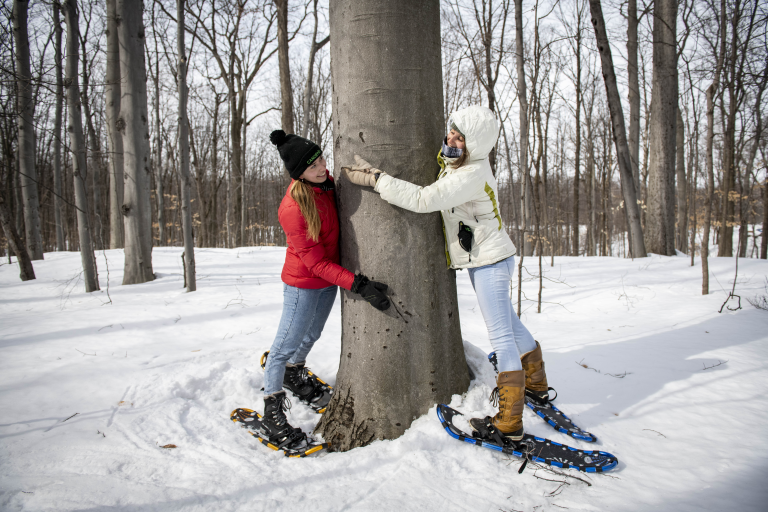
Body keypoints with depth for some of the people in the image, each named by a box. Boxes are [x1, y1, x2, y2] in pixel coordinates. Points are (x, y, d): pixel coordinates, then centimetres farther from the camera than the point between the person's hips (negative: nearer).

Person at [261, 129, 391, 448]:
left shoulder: (327, 183, -7)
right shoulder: (293, 209, -29)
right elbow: (316, 263, -27)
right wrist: (359, 285, -31)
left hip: (329, 279, 8)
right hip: (304, 283, -7)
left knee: (311, 335, 25)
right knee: (286, 345, 2)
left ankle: (294, 374, 51)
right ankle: (272, 412, 15)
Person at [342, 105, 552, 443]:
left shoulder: (471, 175, -27)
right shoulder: (453, 162, 3)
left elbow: (422, 200, -34)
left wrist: (374, 178, -29)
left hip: (489, 260, -10)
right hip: (484, 259, 10)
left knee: (500, 335, -7)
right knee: (508, 323, 22)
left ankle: (509, 424, 0)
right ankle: (536, 386, 41)